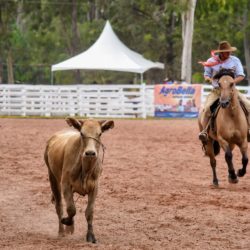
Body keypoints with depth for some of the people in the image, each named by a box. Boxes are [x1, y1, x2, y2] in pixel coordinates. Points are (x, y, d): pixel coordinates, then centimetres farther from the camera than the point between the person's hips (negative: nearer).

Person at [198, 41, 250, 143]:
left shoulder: (235, 60, 3)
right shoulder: (211, 61, 2)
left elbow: (241, 76, 0)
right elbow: (206, 74, 12)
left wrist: (232, 82, -20)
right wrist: (207, 78, -13)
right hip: (216, 90, -1)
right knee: (207, 107, -25)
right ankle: (204, 131, -14)